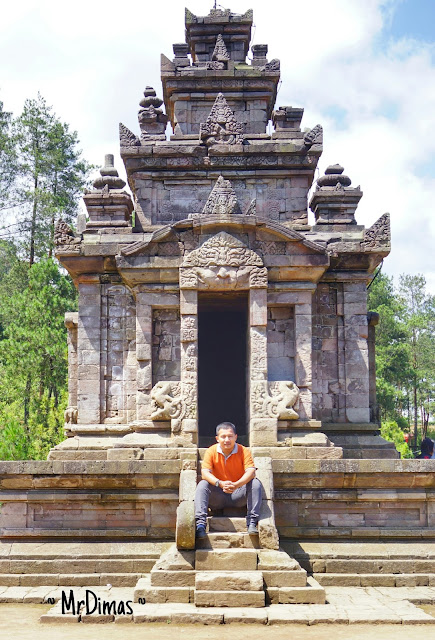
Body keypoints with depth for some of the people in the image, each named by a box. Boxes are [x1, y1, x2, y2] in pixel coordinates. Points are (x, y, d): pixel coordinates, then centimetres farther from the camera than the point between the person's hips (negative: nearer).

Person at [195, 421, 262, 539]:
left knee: (256, 483, -25)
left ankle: (252, 523, -28)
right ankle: (200, 523, -34)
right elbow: (204, 473, -17)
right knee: (202, 484, -25)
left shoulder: (244, 451, -7)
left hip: (238, 495, 0)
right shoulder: (211, 451, -5)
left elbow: (251, 472, -21)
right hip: (218, 497, 1)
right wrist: (220, 484, -36)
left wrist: (236, 484, -41)